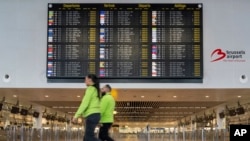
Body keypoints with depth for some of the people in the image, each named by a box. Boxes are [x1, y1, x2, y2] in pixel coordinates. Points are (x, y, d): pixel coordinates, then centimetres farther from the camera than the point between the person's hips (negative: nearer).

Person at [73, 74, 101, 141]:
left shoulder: (90, 88, -7)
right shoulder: (96, 89, 19)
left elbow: (85, 103, -14)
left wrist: (77, 115, -15)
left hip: (92, 115, -9)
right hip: (95, 114, 9)